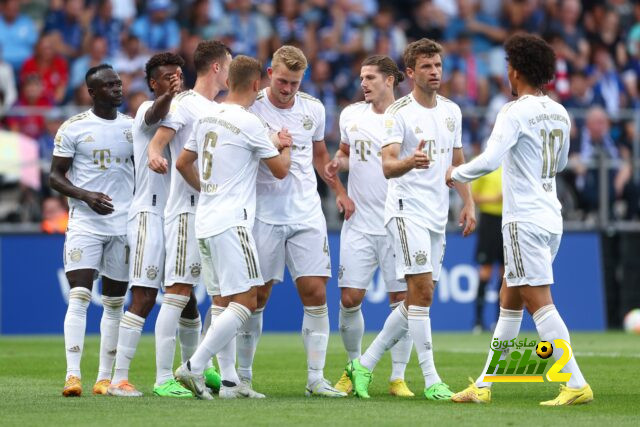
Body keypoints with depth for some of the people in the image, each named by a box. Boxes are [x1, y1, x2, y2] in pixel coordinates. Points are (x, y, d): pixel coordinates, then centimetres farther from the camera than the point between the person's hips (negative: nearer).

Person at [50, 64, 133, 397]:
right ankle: (72, 375, -17)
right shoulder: (73, 128, -1)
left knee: (115, 303, 6)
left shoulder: (133, 126, 9)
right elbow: (55, 176, -1)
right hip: (84, 223, -4)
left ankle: (105, 378, 11)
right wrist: (85, 195, -16)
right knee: (79, 297, -14)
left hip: (124, 223, 4)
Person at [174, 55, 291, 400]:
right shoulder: (249, 123, -10)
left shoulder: (206, 117, 12)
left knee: (224, 302, 11)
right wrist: (285, 146, 18)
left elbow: (183, 164, 21)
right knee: (246, 301, -9)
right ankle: (194, 367, -17)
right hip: (231, 222, -9)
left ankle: (230, 382, 8)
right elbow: (280, 170, -2)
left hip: (205, 222, 9)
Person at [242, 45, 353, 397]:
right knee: (256, 296, 0)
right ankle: (243, 377, 11)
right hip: (264, 216, -3)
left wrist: (339, 191, 16)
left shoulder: (313, 109, 7)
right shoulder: (250, 109, -6)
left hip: (307, 214, 3)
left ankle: (316, 378, 1)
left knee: (315, 294, -3)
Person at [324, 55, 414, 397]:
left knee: (402, 301, -2)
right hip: (359, 224, 3)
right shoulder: (351, 115, 7)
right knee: (350, 299, -1)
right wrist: (336, 164, 4)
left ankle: (398, 377, 8)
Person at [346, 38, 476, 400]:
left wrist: (469, 203, 11)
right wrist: (410, 162, -40)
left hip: (438, 215, 7)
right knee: (422, 291, -13)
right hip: (408, 210, -7)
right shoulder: (398, 113, -9)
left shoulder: (452, 111, 12)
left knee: (417, 300, 8)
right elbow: (388, 166, -19)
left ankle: (365, 364, 18)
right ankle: (431, 380, -10)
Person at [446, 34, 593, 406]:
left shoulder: (515, 113, -14)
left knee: (539, 303, -8)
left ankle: (576, 385, -14)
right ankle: (483, 385, 18)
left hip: (525, 219, -8)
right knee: (509, 302, 13)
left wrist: (455, 174, -6)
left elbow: (489, 160, -23)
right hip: (551, 217, 8)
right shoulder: (560, 114, 10)